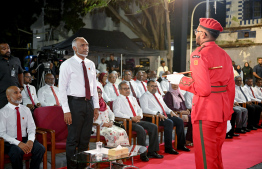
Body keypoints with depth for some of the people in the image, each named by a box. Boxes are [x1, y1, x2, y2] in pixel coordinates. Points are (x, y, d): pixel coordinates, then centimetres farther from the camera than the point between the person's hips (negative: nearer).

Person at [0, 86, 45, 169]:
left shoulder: (26, 110, 10)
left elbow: (31, 128, 8)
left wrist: (30, 140, -15)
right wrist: (18, 143, -23)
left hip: (25, 139, 4)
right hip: (10, 142, -4)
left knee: (40, 148, -23)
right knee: (17, 151, -36)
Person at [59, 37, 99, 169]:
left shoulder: (91, 64, 11)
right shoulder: (67, 65, -6)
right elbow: (62, 89, -10)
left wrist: (96, 106, 10)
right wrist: (66, 111, -16)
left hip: (89, 103, 6)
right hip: (75, 103, -6)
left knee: (85, 138, 14)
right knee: (73, 139, 1)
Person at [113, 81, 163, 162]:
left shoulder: (133, 98, 23)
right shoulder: (118, 100, 0)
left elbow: (139, 109, 26)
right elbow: (116, 113, -14)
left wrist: (139, 116, 1)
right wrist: (131, 118, -19)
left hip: (137, 120, 7)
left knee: (153, 127, -11)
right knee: (141, 130, -32)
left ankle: (152, 152, -5)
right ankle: (143, 154, -19)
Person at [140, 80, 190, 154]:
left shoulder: (158, 95, 24)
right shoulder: (144, 97, -1)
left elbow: (164, 106, 28)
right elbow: (145, 109, -15)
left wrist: (170, 111, 6)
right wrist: (158, 113, -24)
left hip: (164, 115, 8)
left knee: (180, 121, -8)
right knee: (169, 123, -31)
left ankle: (180, 145, 1)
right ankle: (168, 148, -25)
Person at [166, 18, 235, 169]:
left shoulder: (199, 54, -14)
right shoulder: (225, 55, 11)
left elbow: (203, 89, -22)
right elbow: (231, 88, 13)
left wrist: (181, 80, -9)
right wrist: (228, 112, 20)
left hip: (205, 113, -8)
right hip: (222, 111, 8)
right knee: (216, 155, 21)